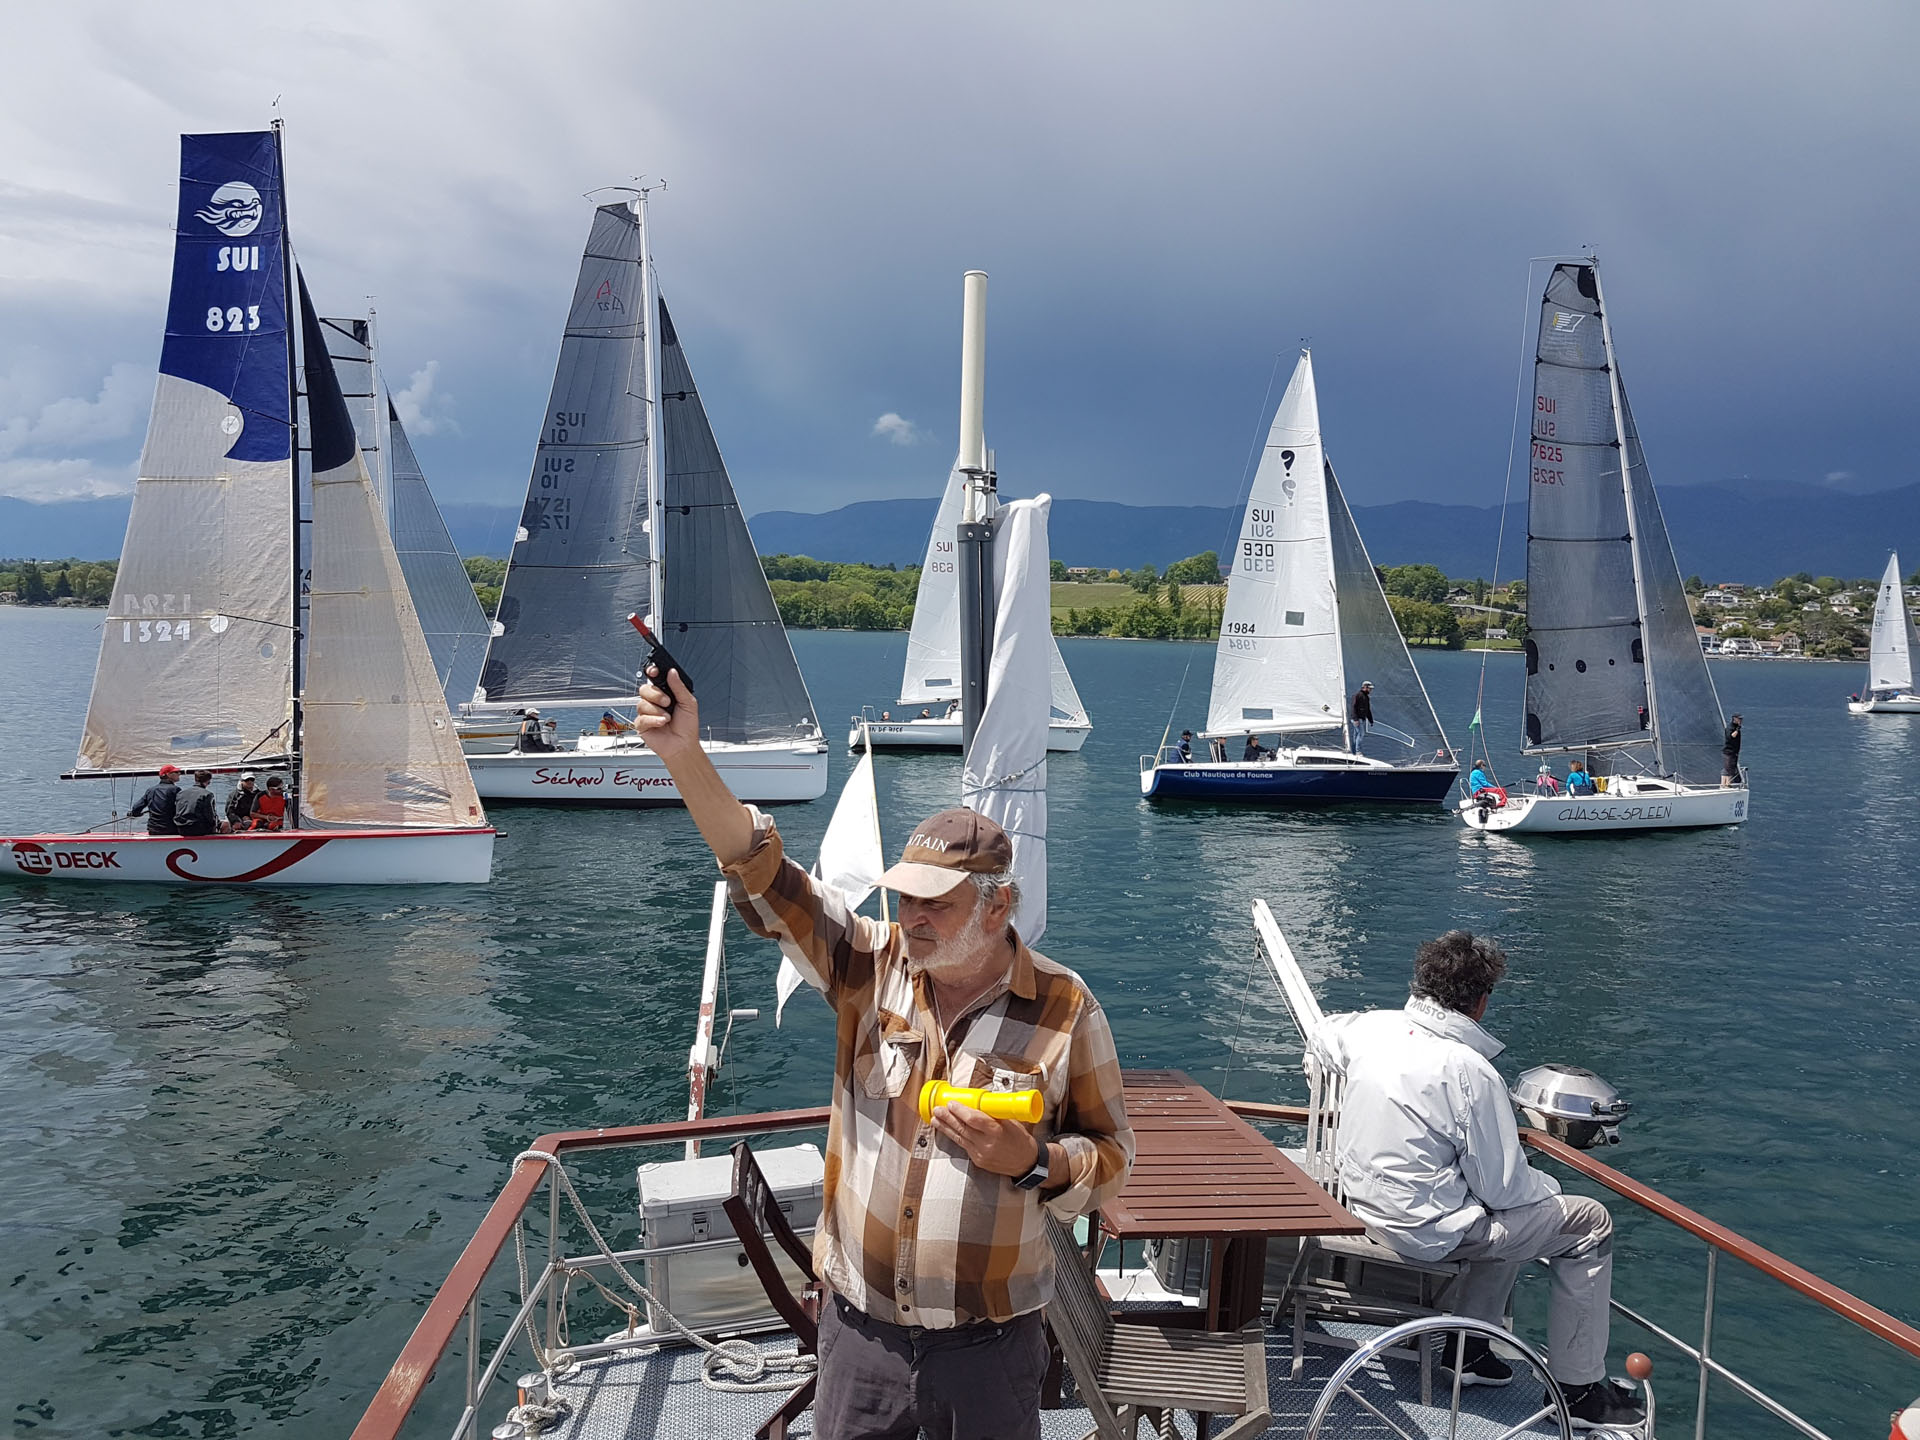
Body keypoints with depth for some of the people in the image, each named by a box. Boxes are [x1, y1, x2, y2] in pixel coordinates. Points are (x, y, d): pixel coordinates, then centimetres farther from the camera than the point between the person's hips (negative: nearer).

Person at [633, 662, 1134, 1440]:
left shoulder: (1064, 1008, -10)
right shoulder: (870, 965, -5)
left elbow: (1110, 1155, -1)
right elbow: (766, 878, -15)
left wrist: (1035, 1162, -21)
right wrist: (685, 756, -26)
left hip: (986, 1345, -2)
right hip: (858, 1325, 2)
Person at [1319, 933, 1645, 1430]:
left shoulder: (1372, 1028, -5)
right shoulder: (1470, 1071, -25)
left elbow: (1326, 1030, 21)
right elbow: (1502, 1187, -18)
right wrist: (1550, 1187, 4)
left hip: (1364, 1207, 8)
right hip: (1428, 1230, -8)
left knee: (1510, 1214, 31)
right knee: (1589, 1222, 6)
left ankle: (1467, 1346, 33)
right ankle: (1578, 1389, 15)